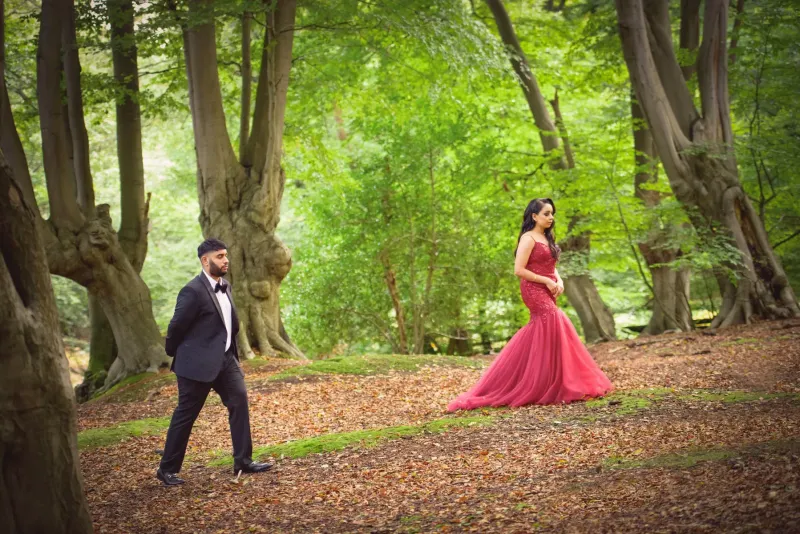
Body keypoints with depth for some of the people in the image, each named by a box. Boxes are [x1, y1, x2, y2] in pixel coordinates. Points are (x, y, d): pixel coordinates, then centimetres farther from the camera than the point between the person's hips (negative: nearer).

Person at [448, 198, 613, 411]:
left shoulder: (547, 238, 16)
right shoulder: (528, 238, -11)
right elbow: (519, 270, -17)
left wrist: (559, 281, -1)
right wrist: (547, 281, -17)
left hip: (547, 293, 9)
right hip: (534, 290, -9)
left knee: (534, 338, 9)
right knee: (551, 331, -13)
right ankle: (550, 388, -8)